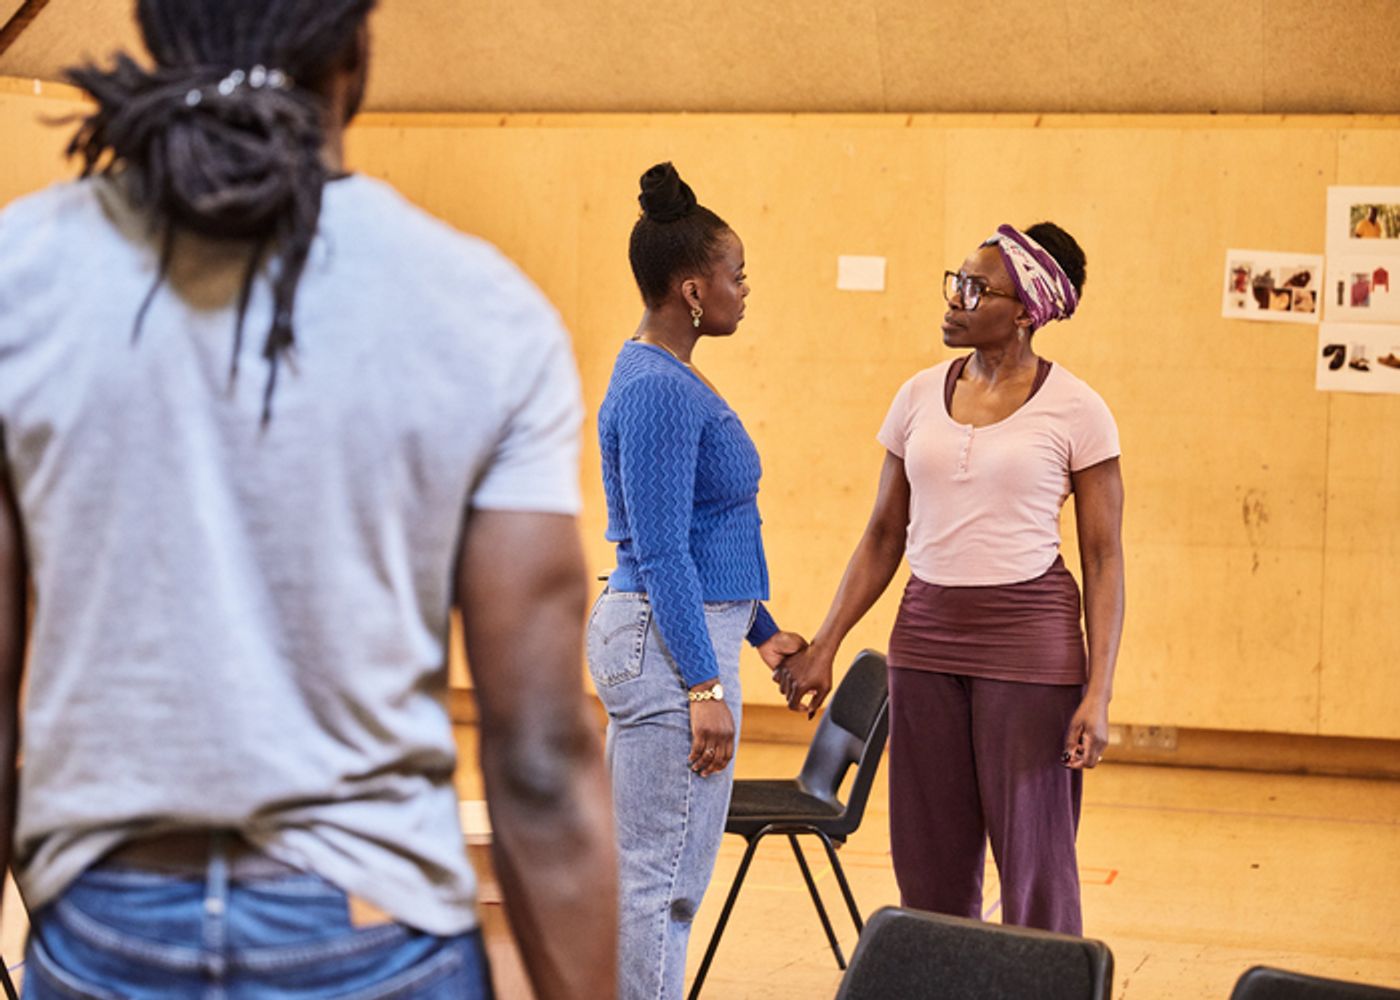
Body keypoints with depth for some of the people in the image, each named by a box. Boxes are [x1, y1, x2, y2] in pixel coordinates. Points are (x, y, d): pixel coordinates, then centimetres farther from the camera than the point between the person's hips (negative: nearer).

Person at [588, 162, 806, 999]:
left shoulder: (671, 378, 14)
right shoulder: (657, 392, -17)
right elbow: (661, 553, -20)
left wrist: (762, 631, 24)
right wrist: (705, 685, -21)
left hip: (694, 628, 10)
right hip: (670, 645, -10)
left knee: (655, 874, 15)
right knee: (660, 877, -4)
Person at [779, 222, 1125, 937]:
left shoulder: (1075, 410, -5)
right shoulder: (920, 397, 7)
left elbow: (1103, 559, -5)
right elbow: (884, 536, 13)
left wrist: (1098, 694, -11)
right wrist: (824, 647, 10)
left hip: (1029, 637, -4)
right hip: (927, 633, 4)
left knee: (1033, 860, 0)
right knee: (930, 866, 8)